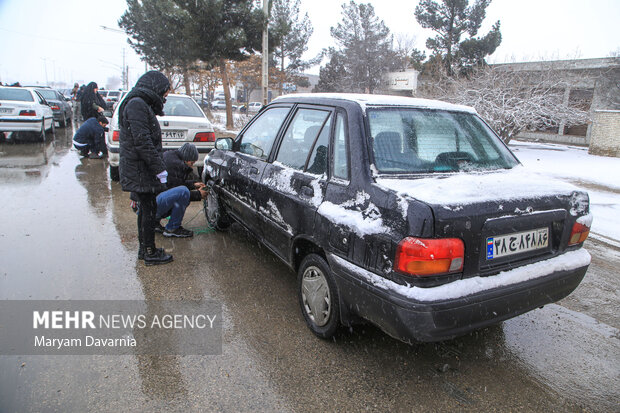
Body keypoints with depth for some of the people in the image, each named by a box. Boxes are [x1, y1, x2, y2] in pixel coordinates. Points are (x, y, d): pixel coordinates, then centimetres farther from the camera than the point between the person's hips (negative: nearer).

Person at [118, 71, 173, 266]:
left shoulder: (141, 105, 17)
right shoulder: (137, 105, -15)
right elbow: (142, 141, -23)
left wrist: (157, 166, 19)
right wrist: (159, 168, -22)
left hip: (140, 168, 10)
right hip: (139, 169, -10)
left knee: (146, 208, 16)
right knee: (149, 209, -2)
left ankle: (144, 249, 28)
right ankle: (150, 253, 9)